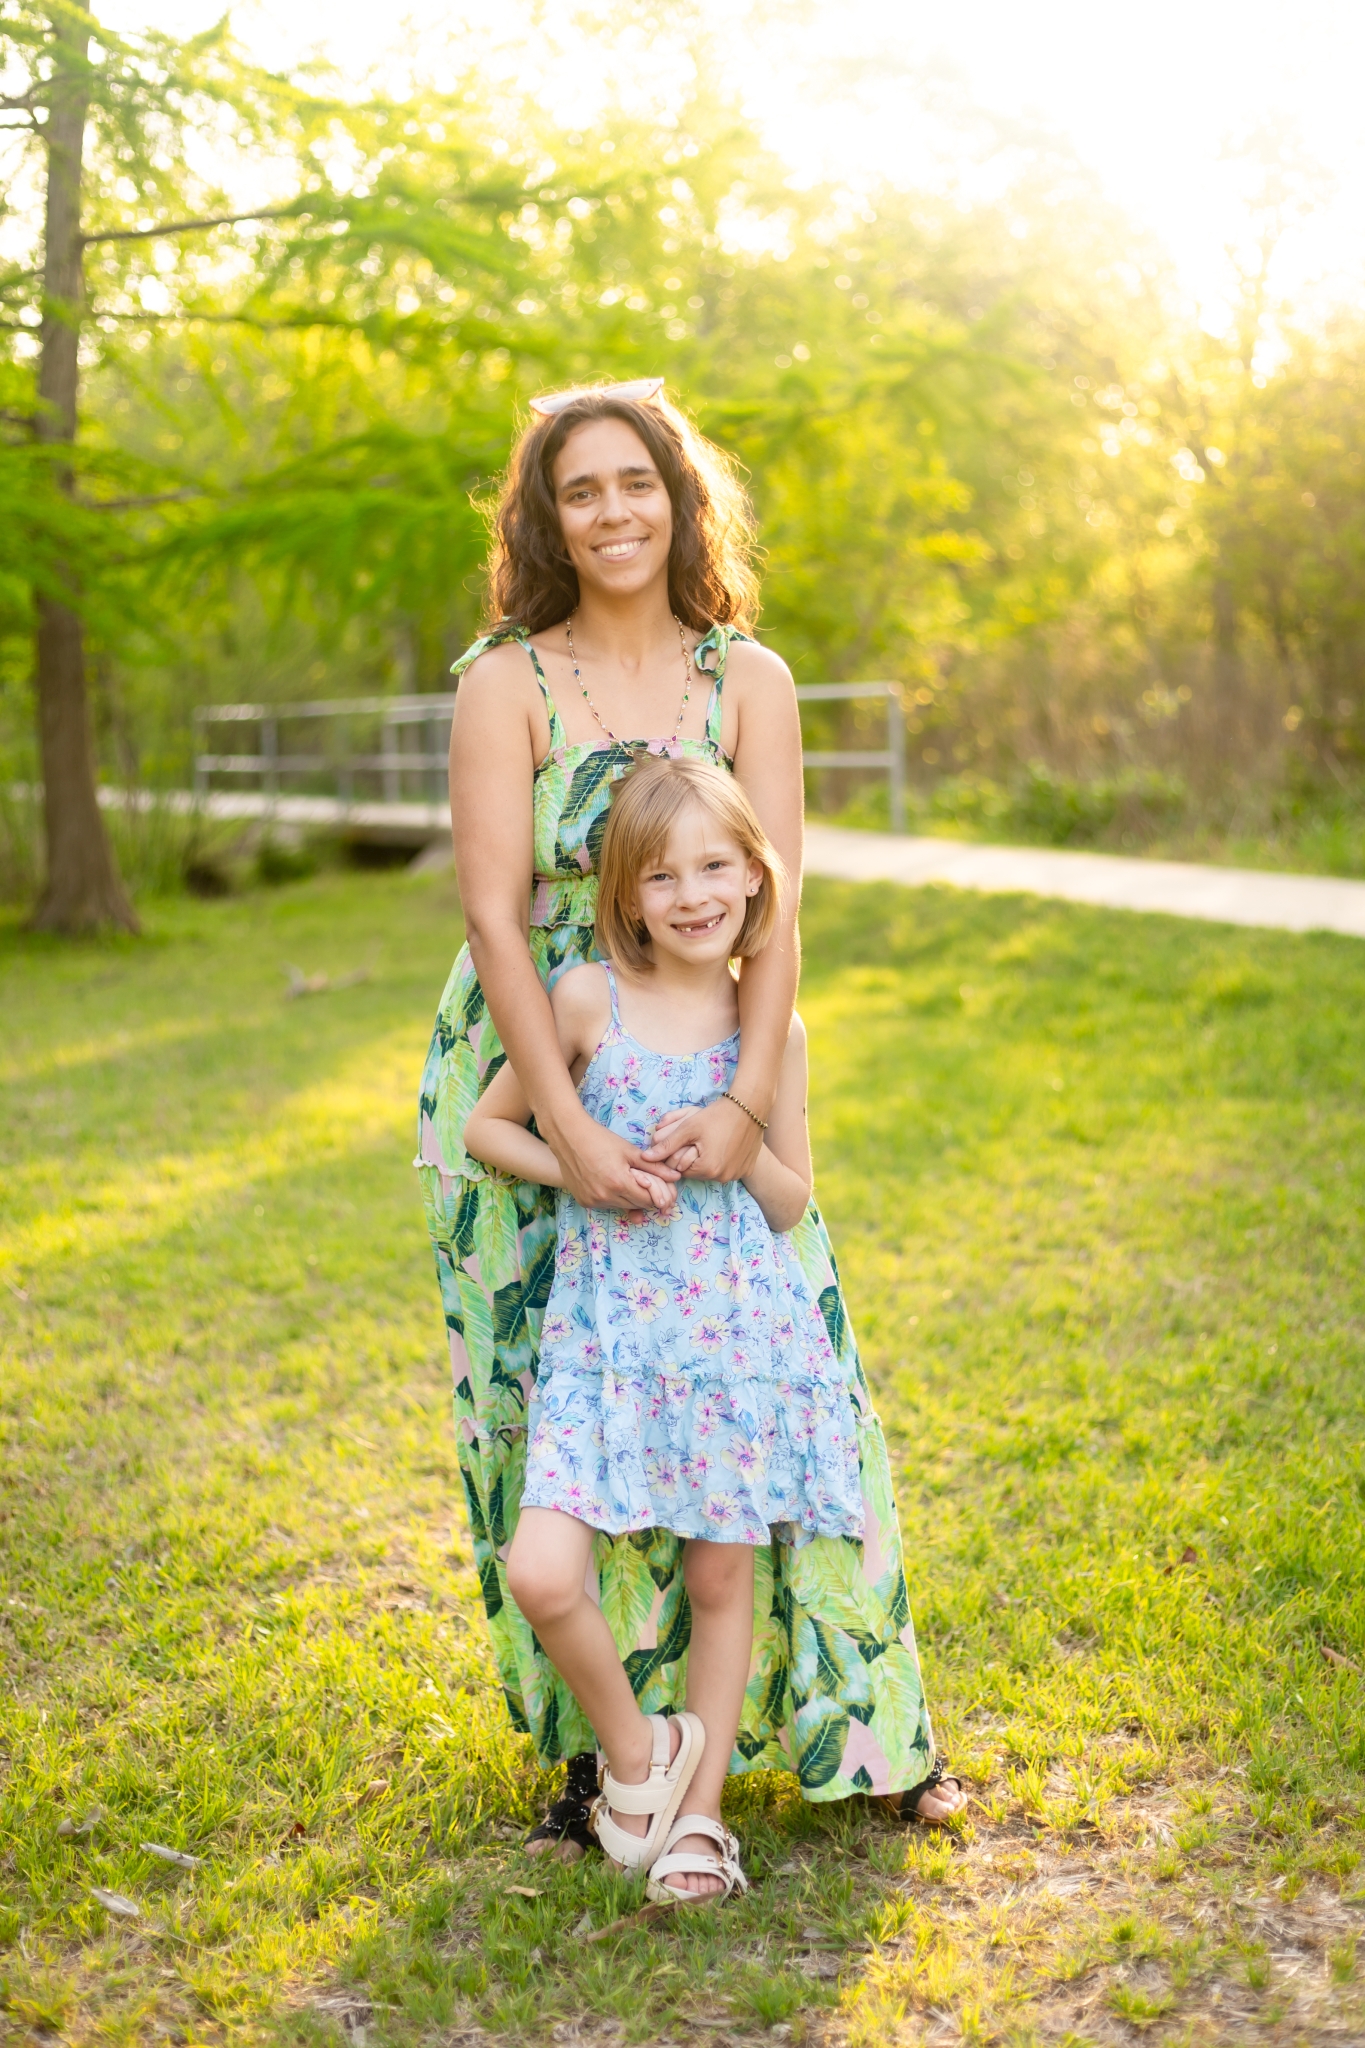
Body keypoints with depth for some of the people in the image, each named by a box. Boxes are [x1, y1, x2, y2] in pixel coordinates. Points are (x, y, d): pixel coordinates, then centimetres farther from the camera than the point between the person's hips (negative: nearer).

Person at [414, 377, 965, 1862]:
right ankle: (596, 1750, 18)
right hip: (528, 1084, -1)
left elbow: (773, 908, -7)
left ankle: (861, 1727, 19)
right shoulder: (505, 684, -6)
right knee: (547, 1406, 3)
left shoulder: (750, 682, 1)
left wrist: (747, 1101, -21)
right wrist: (572, 1130, -21)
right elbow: (494, 915, -12)